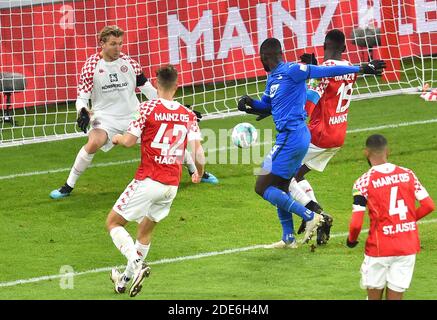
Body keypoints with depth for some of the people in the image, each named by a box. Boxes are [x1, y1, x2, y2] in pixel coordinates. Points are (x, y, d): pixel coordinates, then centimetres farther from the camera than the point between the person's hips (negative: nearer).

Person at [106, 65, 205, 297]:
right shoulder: (188, 115, 4)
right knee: (146, 230, 23)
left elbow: (129, 141, -8)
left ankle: (137, 263, -17)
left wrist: (118, 138, 15)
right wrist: (199, 174, 20)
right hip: (172, 186, 5)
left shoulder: (148, 108, -8)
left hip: (148, 181, -5)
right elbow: (198, 152, -1)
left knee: (113, 222, 6)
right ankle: (126, 278, 32)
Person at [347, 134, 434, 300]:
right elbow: (429, 205, 0)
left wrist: (351, 240, 7)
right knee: (395, 296, 7)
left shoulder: (363, 182, -11)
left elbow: (356, 224, -14)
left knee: (374, 295, 13)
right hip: (408, 247, 3)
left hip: (379, 248, -3)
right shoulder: (408, 174, 1)